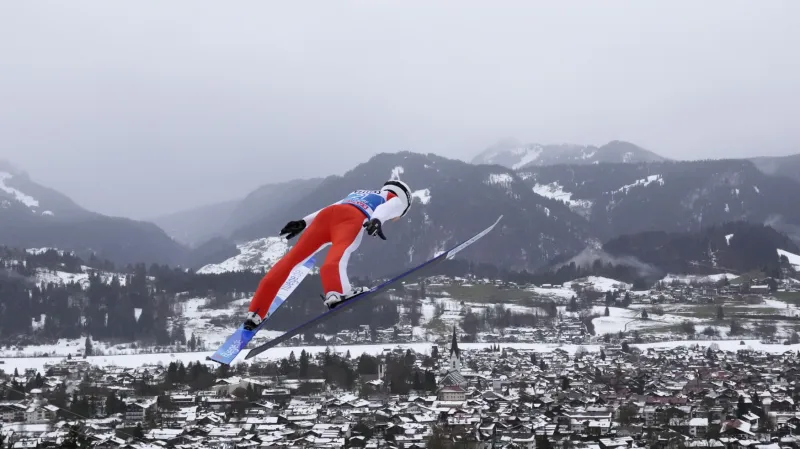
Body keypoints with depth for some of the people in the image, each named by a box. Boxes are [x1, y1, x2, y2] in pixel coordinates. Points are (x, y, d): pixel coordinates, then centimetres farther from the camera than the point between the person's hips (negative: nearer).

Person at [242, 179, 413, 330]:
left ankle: (255, 313, 2)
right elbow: (383, 209, 4)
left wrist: (303, 222, 26)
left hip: (326, 214, 5)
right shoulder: (396, 200, 28)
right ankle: (335, 294, -61)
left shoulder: (358, 194, 46)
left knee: (291, 259, 4)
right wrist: (377, 220, -16)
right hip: (353, 218, -5)